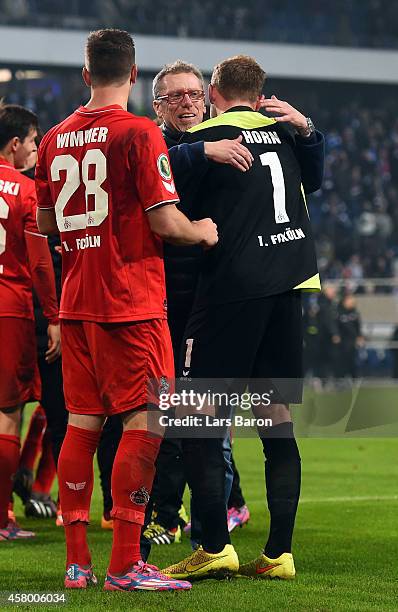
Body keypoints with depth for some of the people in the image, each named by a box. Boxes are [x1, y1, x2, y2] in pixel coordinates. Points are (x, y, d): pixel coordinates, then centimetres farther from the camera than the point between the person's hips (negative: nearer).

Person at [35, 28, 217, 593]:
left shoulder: (56, 139, 9)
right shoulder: (138, 133, -10)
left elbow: (44, 222, 18)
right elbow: (164, 221, -13)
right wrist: (203, 231, 5)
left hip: (76, 300, 6)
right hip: (131, 302, -6)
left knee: (82, 424, 9)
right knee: (144, 424, -4)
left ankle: (77, 562, 11)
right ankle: (125, 565, -8)